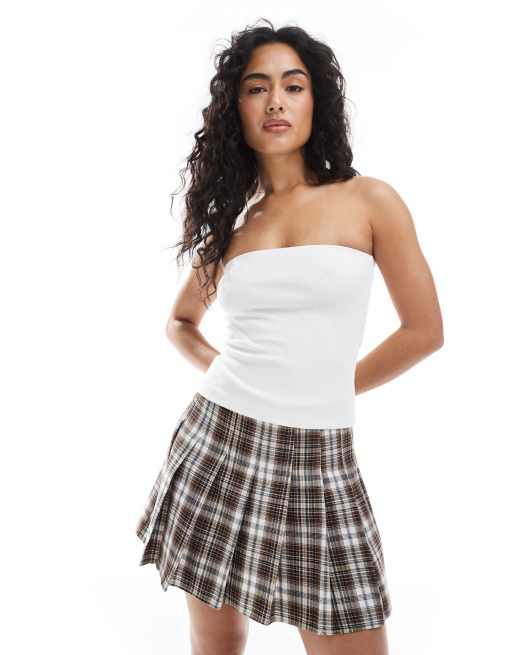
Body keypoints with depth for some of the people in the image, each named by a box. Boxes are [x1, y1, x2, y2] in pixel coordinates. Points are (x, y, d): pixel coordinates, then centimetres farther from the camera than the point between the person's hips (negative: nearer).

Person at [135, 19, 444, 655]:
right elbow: (180, 322, 23)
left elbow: (424, 330, 1)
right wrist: (224, 371, 6)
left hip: (317, 460, -2)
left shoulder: (369, 199, 0)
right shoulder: (229, 220, 8)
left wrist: (328, 388, 7)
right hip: (217, 443, 3)